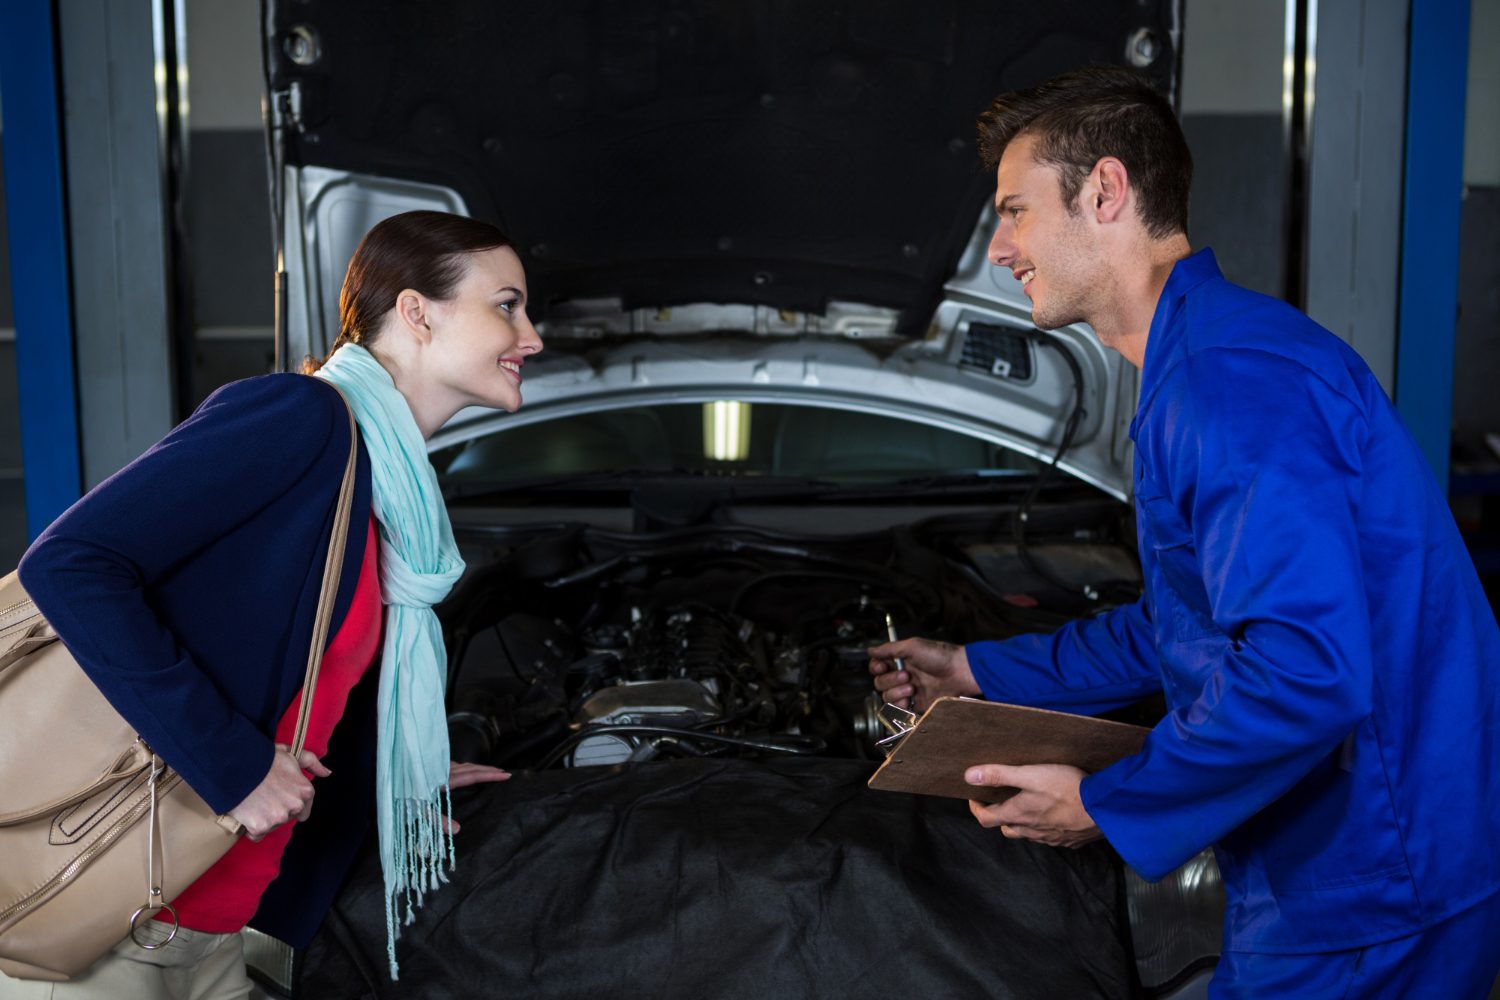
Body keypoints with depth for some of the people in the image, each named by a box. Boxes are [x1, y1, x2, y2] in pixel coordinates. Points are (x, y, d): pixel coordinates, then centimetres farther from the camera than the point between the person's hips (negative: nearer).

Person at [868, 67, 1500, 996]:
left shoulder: (1234, 376, -22)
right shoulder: (1198, 363, 14)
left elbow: (1307, 673, -32)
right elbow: (1180, 632, 23)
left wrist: (1106, 805, -20)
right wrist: (977, 671, 26)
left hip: (1365, 909, -10)